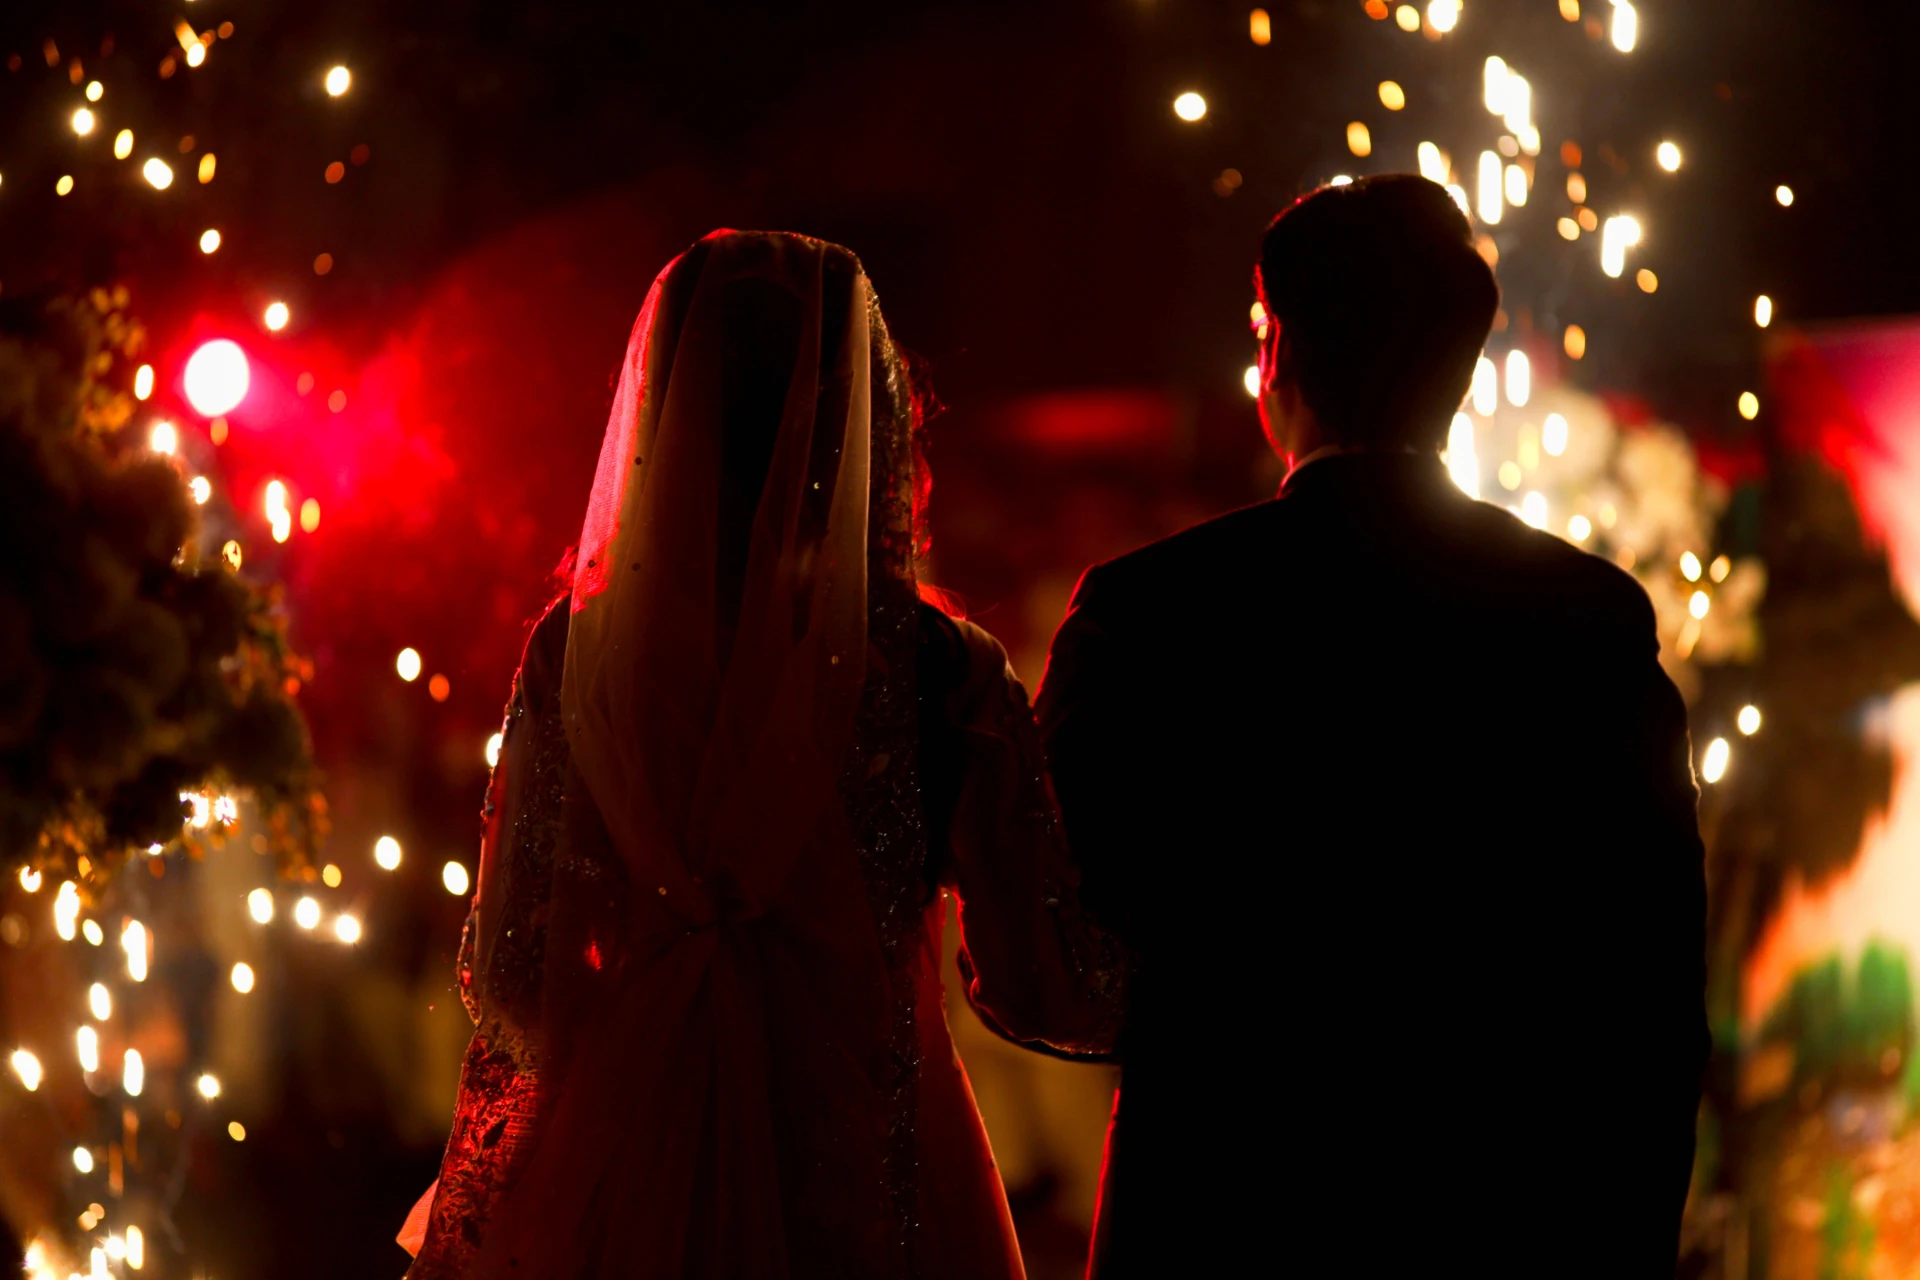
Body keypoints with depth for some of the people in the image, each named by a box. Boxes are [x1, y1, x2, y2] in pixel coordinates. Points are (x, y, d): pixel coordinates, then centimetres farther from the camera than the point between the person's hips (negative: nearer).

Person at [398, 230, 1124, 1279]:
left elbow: (507, 977, 1)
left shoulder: (573, 654, -6)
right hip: (871, 1192, -1)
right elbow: (1041, 992, -8)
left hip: (618, 1188, 2)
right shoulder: (944, 673, -12)